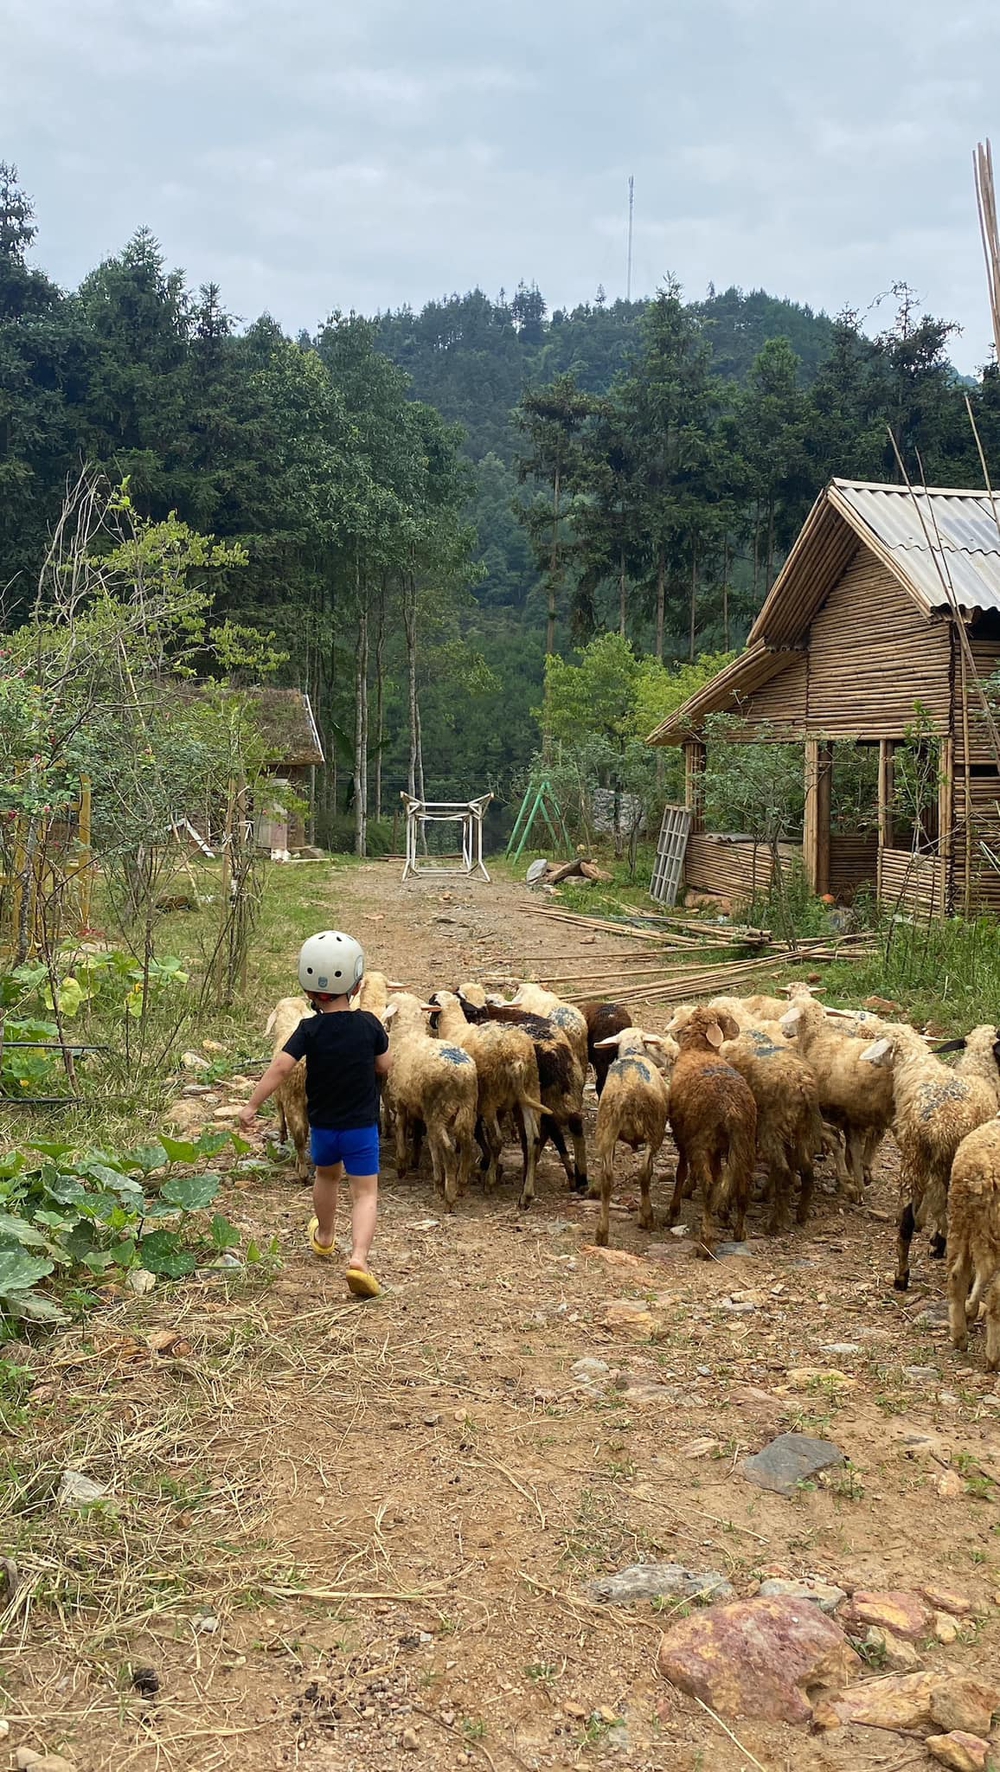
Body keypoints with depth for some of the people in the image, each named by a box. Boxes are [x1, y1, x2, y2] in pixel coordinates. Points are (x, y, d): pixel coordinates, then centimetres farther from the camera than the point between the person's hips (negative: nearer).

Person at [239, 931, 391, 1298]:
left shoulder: (310, 1029, -13)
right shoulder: (369, 1024, -10)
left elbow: (280, 1066, -22)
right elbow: (385, 1066, 1)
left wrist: (252, 1105, -18)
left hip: (321, 1125, 2)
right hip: (361, 1126, -2)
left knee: (326, 1175, 29)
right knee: (365, 1192, 0)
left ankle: (324, 1237, 50)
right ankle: (358, 1258, -21)